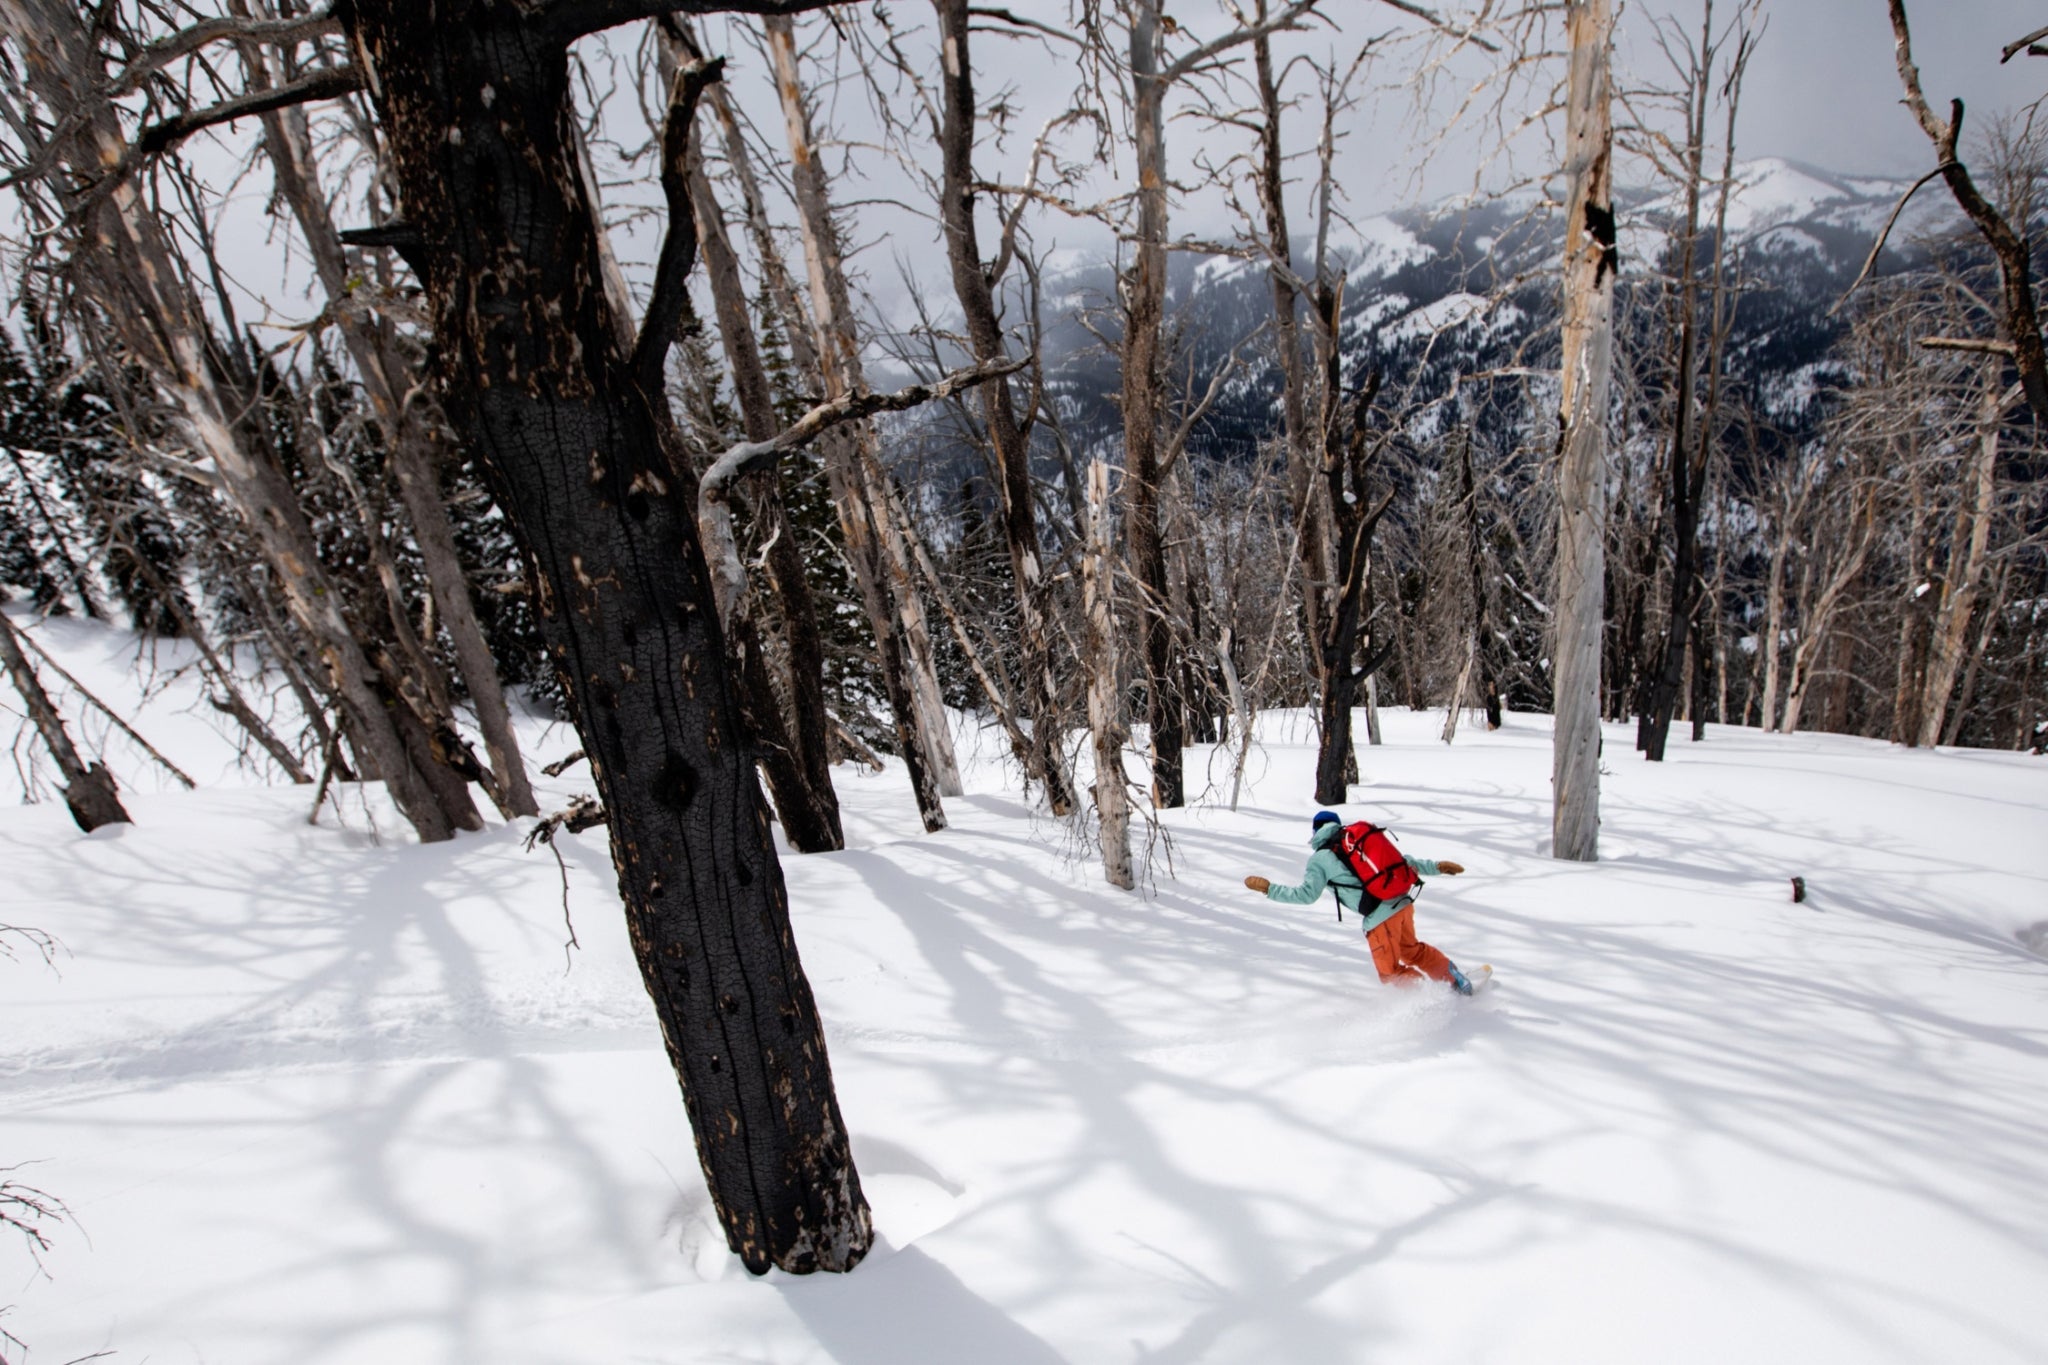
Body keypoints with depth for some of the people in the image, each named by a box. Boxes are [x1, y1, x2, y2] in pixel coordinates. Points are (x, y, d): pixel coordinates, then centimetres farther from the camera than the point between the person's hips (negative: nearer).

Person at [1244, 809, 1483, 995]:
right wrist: (1434, 866, 22)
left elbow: (1307, 894, -4)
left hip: (1380, 917, -7)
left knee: (1391, 973, 12)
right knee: (1411, 950, 32)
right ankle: (1459, 981, 37)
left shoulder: (1320, 858, 0)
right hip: (1404, 903, 7)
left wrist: (1268, 889, 2)